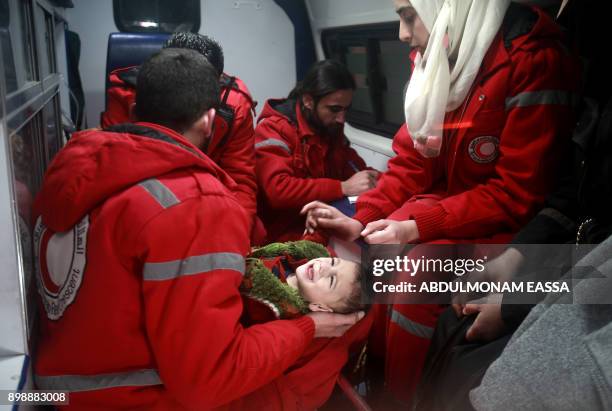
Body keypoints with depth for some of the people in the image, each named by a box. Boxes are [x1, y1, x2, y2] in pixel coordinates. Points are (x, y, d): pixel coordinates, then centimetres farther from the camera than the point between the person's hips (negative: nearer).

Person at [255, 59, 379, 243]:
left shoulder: (331, 126, 8)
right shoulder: (273, 129, -14)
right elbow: (278, 191, -25)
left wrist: (373, 178, -6)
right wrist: (343, 188, -26)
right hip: (288, 232, -7)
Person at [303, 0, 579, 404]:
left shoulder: (535, 62, -22)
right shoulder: (434, 59, 0)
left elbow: (517, 194, -23)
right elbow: (410, 162, 3)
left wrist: (418, 228, -26)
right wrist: (363, 219, -10)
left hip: (507, 223, -7)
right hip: (442, 204, 7)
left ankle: (406, 398, -2)